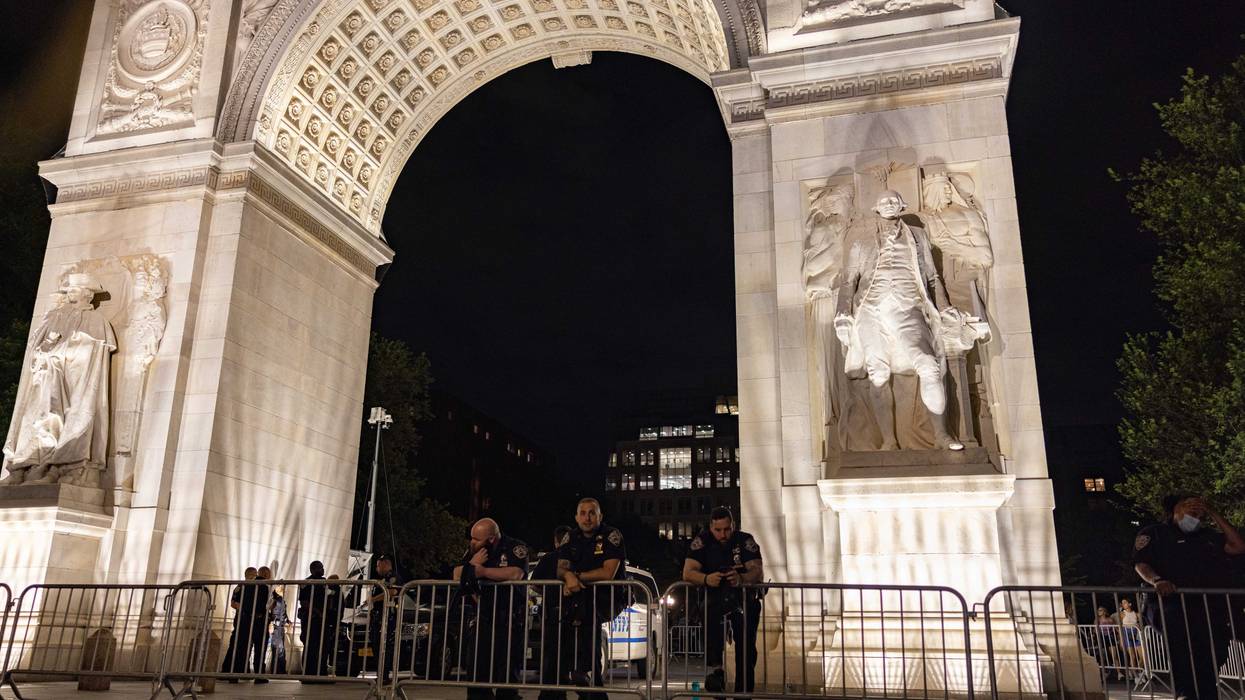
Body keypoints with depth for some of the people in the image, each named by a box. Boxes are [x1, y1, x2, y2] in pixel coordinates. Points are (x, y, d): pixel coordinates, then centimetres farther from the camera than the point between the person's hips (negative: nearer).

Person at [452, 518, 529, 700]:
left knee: (508, 671, -2)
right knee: (477, 669, 7)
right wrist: (472, 564, -13)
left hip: (511, 621, -5)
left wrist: (483, 571, -18)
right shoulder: (473, 550, 8)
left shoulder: (516, 547, -11)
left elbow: (515, 574, -28)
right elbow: (457, 576, 8)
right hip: (484, 618, 6)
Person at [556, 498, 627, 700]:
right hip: (582, 596, 6)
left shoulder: (611, 535, -7)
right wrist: (568, 576, -19)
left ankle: (584, 668, -33)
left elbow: (608, 573, -16)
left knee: (586, 602, -35)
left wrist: (577, 576, -13)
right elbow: (560, 568, 5)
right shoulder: (571, 538, 11)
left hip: (611, 596, -5)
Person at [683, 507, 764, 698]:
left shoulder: (745, 540, -11)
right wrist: (706, 579, -40)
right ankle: (715, 669, -29)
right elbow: (688, 573, -18)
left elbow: (758, 572, -22)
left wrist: (741, 579, -44)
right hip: (715, 598, 0)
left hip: (744, 598, 0)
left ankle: (743, 691, 3)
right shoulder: (702, 541, -9)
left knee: (746, 646, -8)